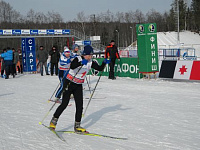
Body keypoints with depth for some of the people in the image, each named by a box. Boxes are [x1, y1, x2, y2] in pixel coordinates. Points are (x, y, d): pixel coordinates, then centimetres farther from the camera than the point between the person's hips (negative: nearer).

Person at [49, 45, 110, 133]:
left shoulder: (90, 63, 1)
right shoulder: (78, 59, -17)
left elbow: (100, 68, 0)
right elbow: (72, 66, -35)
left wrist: (104, 63, -17)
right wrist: (81, 63, -47)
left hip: (78, 86, 6)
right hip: (69, 83, -6)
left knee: (80, 106, 0)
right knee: (64, 104, -8)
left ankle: (77, 126, 8)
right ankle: (53, 121, 8)